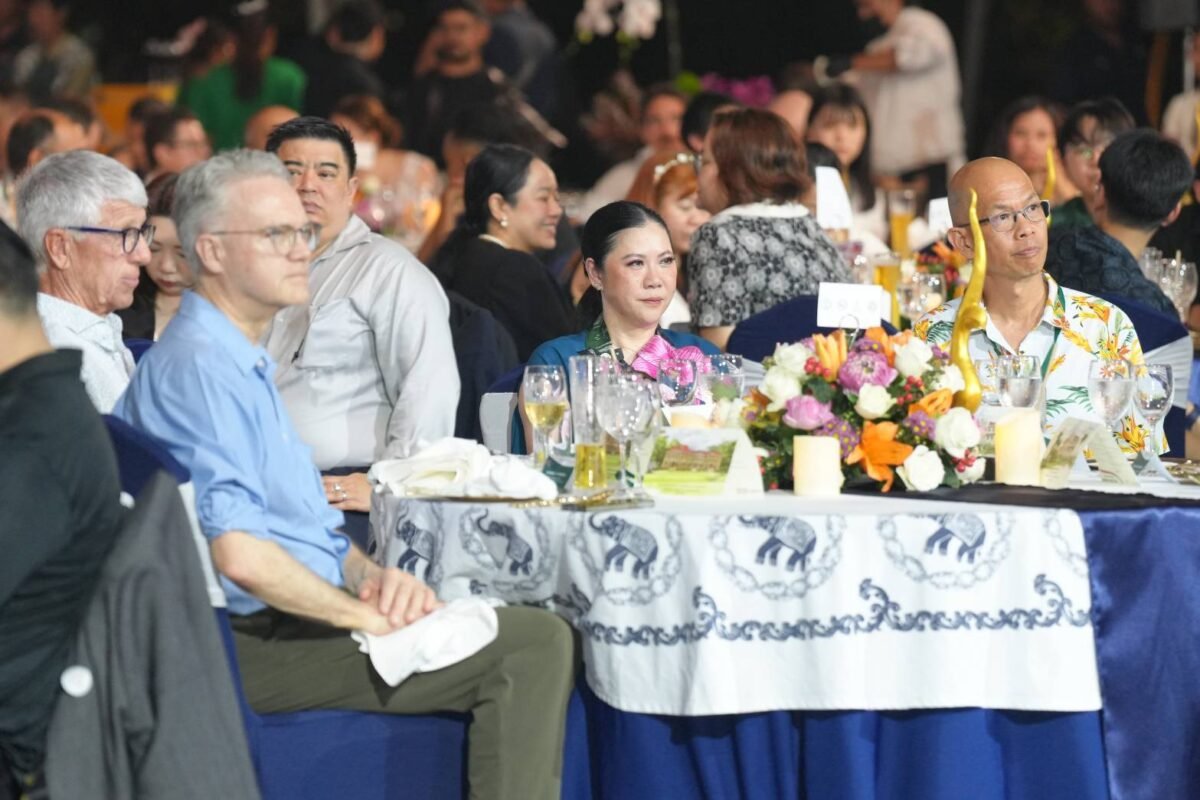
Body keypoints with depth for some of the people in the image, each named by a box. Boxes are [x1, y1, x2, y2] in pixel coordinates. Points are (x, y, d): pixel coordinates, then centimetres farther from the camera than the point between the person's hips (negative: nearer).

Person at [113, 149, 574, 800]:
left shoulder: (243, 362, 20)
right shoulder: (198, 366, -16)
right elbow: (239, 556, -26)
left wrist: (370, 575, 3)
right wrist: (365, 615, -15)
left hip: (304, 616, 11)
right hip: (259, 641, -11)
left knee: (541, 638, 4)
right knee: (533, 644, -16)